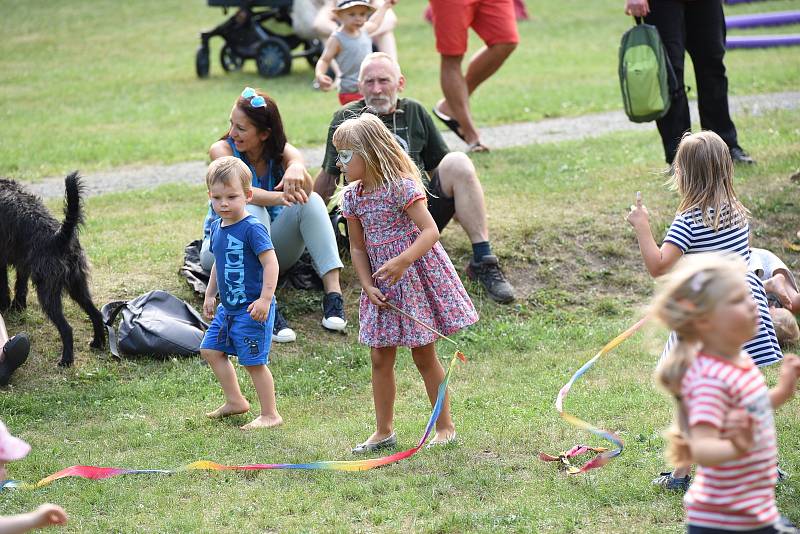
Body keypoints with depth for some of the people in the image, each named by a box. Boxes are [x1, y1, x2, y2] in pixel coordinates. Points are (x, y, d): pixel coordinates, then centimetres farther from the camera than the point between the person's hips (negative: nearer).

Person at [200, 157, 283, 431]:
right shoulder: (217, 227, 8)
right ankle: (235, 401, 25)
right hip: (227, 307, 9)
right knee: (211, 349, 13)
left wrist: (265, 298, -26)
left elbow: (271, 262, -21)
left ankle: (270, 415, 8)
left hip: (251, 309, -9)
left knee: (254, 361, -4)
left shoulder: (252, 228, -18)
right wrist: (210, 295, 24)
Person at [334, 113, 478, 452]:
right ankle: (383, 431, 17)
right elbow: (358, 247, 8)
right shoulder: (353, 196, 3)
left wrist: (401, 262, -37)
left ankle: (445, 426, 16)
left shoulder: (401, 187, -18)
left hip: (416, 278, -6)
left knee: (424, 356, 3)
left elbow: (430, 231, -24)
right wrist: (368, 286, -5)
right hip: (382, 284, 6)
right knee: (380, 358, 7)